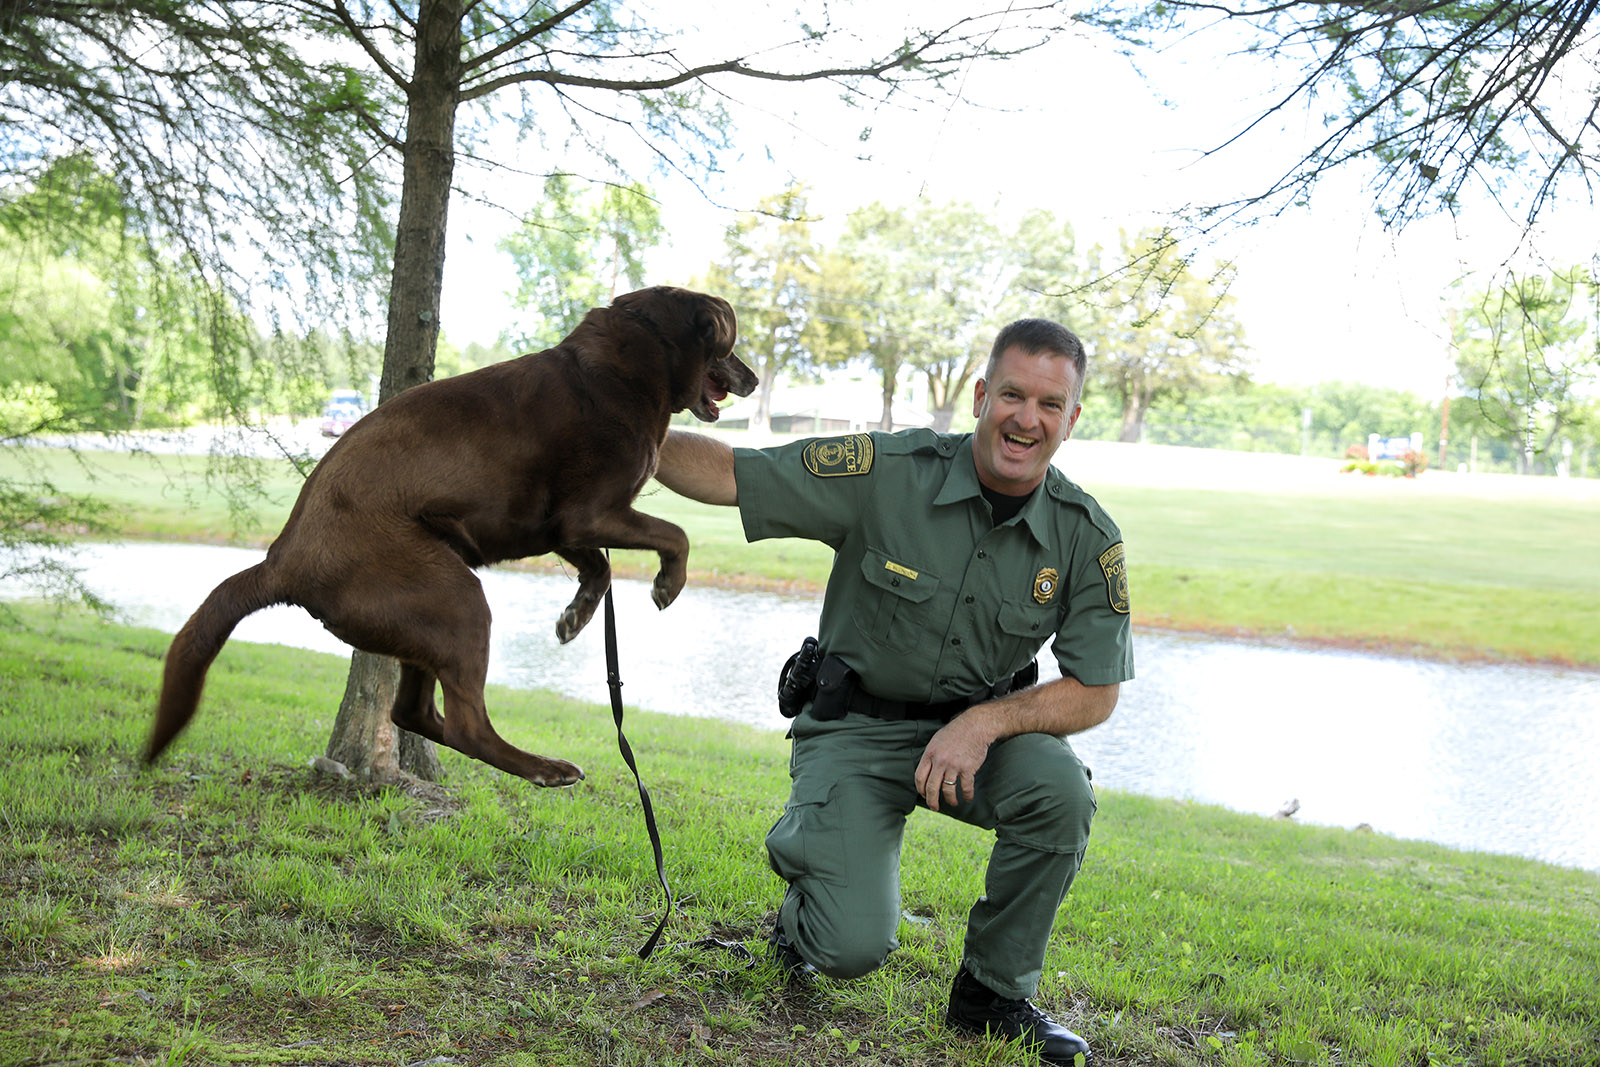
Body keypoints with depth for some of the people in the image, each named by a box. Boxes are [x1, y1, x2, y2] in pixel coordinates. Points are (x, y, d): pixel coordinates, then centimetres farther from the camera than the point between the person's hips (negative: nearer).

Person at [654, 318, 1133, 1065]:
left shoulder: (1087, 538, -9)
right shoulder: (888, 473, -16)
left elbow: (1095, 691, -6)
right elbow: (727, 472, -17)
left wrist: (986, 721, -23)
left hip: (977, 729, 3)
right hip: (853, 729, -3)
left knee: (1059, 787, -31)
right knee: (854, 948, -21)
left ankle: (994, 991, -5)